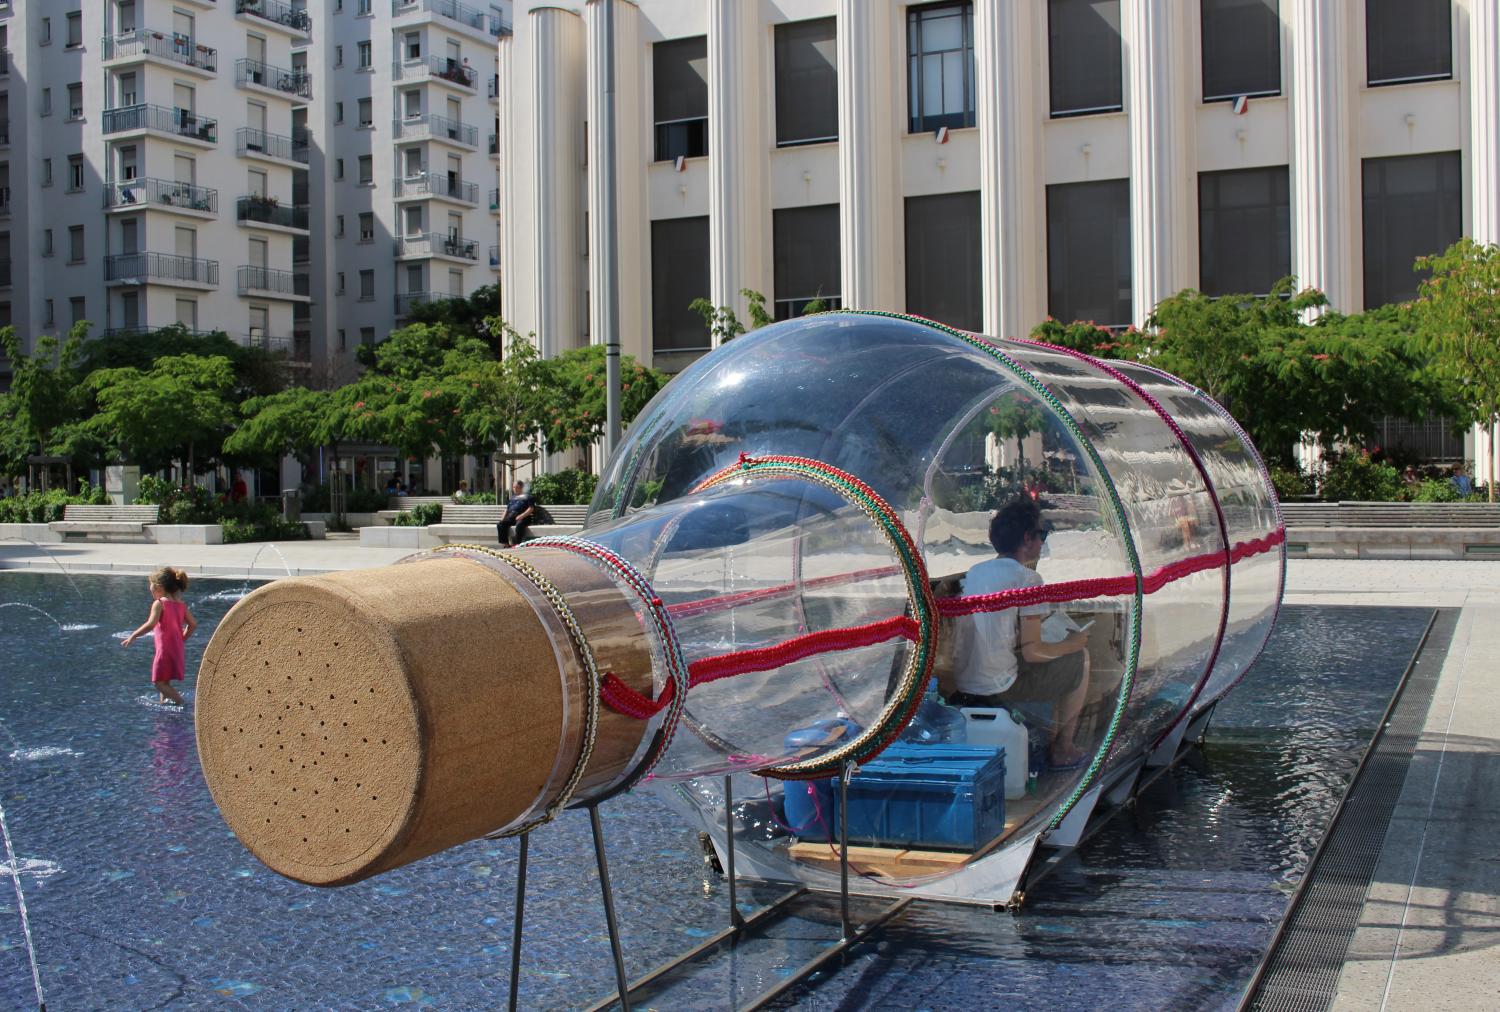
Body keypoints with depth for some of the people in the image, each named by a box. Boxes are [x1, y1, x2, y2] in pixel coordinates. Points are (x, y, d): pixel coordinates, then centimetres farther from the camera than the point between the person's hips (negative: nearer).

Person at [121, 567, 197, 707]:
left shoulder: (159, 603, -11)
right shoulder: (181, 604, 9)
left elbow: (150, 624, -23)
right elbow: (193, 624, 10)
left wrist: (133, 636, -16)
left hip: (165, 649, -8)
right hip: (177, 649, 8)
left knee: (158, 682, -4)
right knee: (164, 681, 20)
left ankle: (182, 702, -14)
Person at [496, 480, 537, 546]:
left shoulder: (527, 496, 11)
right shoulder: (513, 497, 30)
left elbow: (531, 508, -2)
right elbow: (507, 509, 29)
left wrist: (522, 516, -16)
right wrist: (503, 517, 8)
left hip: (523, 517, -5)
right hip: (511, 516, 5)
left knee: (519, 525, -39)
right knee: (500, 525, -23)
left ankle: (518, 544, -40)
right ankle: (505, 543, -24)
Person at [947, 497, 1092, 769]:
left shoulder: (975, 571, 10)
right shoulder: (1028, 578, -12)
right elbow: (1032, 652, -14)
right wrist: (1069, 645, 5)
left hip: (962, 686, 8)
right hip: (998, 689, -8)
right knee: (1080, 658, 12)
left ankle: (1051, 739, 36)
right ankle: (1063, 750, 19)